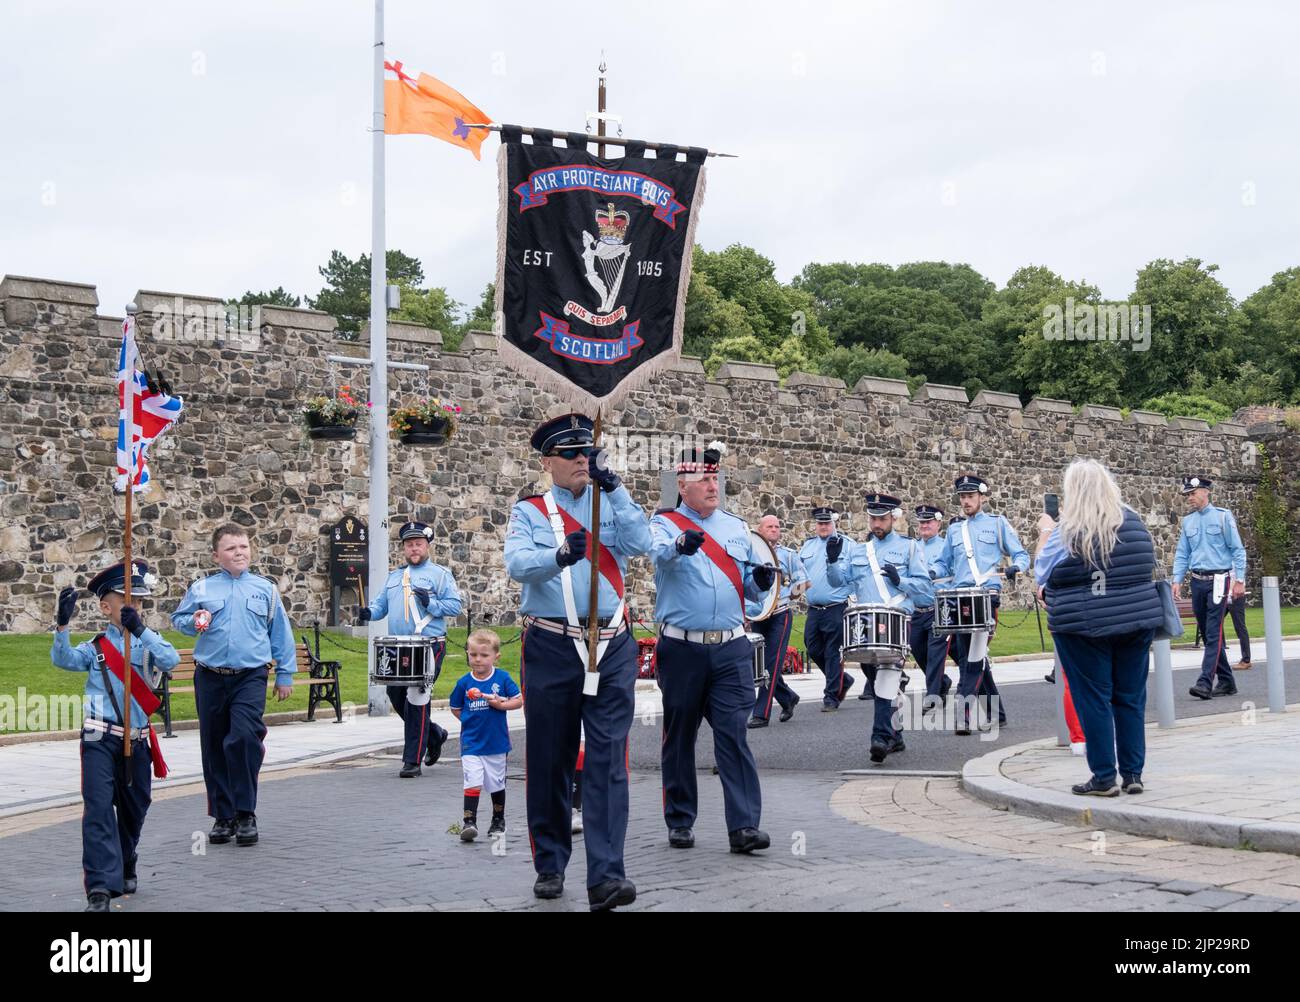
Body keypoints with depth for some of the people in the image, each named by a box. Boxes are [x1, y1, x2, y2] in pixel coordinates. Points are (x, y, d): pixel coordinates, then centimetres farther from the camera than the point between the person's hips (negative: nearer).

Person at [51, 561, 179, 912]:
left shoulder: (148, 641, 3)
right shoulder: (95, 646, 3)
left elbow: (171, 661, -16)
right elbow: (63, 659, -12)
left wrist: (141, 630, -28)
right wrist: (63, 625, -27)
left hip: (137, 740, 2)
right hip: (99, 738, -2)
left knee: (134, 809, 14)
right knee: (98, 807, -12)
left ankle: (125, 869, 37)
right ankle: (100, 886, -14)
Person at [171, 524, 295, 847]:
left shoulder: (265, 589, 7)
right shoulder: (201, 589, 7)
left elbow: (281, 634, 12)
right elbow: (178, 618, 17)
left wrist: (284, 675, 11)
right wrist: (193, 622, -5)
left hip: (250, 677, -2)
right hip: (210, 678, 2)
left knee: (244, 737, -21)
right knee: (214, 747, 8)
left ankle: (246, 814, -10)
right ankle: (223, 816, 21)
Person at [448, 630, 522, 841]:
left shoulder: (502, 678, -6)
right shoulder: (463, 683, -3)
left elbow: (519, 700, -2)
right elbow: (455, 709, 9)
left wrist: (501, 704, -17)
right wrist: (470, 720, -1)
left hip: (497, 743, 1)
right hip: (471, 743, -1)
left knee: (497, 784, 14)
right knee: (473, 782, -14)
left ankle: (498, 821, 29)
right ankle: (469, 822, -10)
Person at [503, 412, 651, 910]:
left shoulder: (612, 504, 11)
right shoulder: (529, 511, 6)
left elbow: (640, 543, -9)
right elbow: (518, 563, -13)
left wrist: (613, 486, -16)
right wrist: (561, 556, -33)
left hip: (613, 648, 1)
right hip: (551, 648, -1)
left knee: (608, 760, -7)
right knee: (549, 761, 7)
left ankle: (606, 876, -10)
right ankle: (551, 866, 22)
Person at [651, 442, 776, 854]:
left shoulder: (737, 527, 13)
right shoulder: (665, 523, 0)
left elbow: (749, 585, 19)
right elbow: (660, 553, -24)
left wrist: (761, 580, -5)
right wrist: (681, 544, -46)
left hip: (731, 649, 2)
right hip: (681, 648, -2)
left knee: (734, 734, -6)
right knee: (679, 738, 7)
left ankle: (744, 825, -7)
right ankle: (680, 822, 18)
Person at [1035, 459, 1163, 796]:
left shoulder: (1067, 532, -13)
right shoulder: (1133, 522, 3)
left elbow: (1042, 574, -4)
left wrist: (1045, 534, 9)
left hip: (1085, 626, -5)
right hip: (1137, 621, 5)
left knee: (1093, 700, 2)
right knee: (1131, 697, 10)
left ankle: (1104, 777, 4)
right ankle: (1133, 773, 14)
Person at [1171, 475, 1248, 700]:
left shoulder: (1223, 516, -2)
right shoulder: (1187, 521, 11)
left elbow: (1238, 550, -3)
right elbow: (1182, 554, 13)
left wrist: (1240, 580, -9)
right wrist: (1177, 580, 2)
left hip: (1219, 580, -5)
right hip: (1198, 582, 6)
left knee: (1214, 633, -12)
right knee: (1207, 633, 8)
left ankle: (1205, 682, -19)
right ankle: (1226, 682, 18)